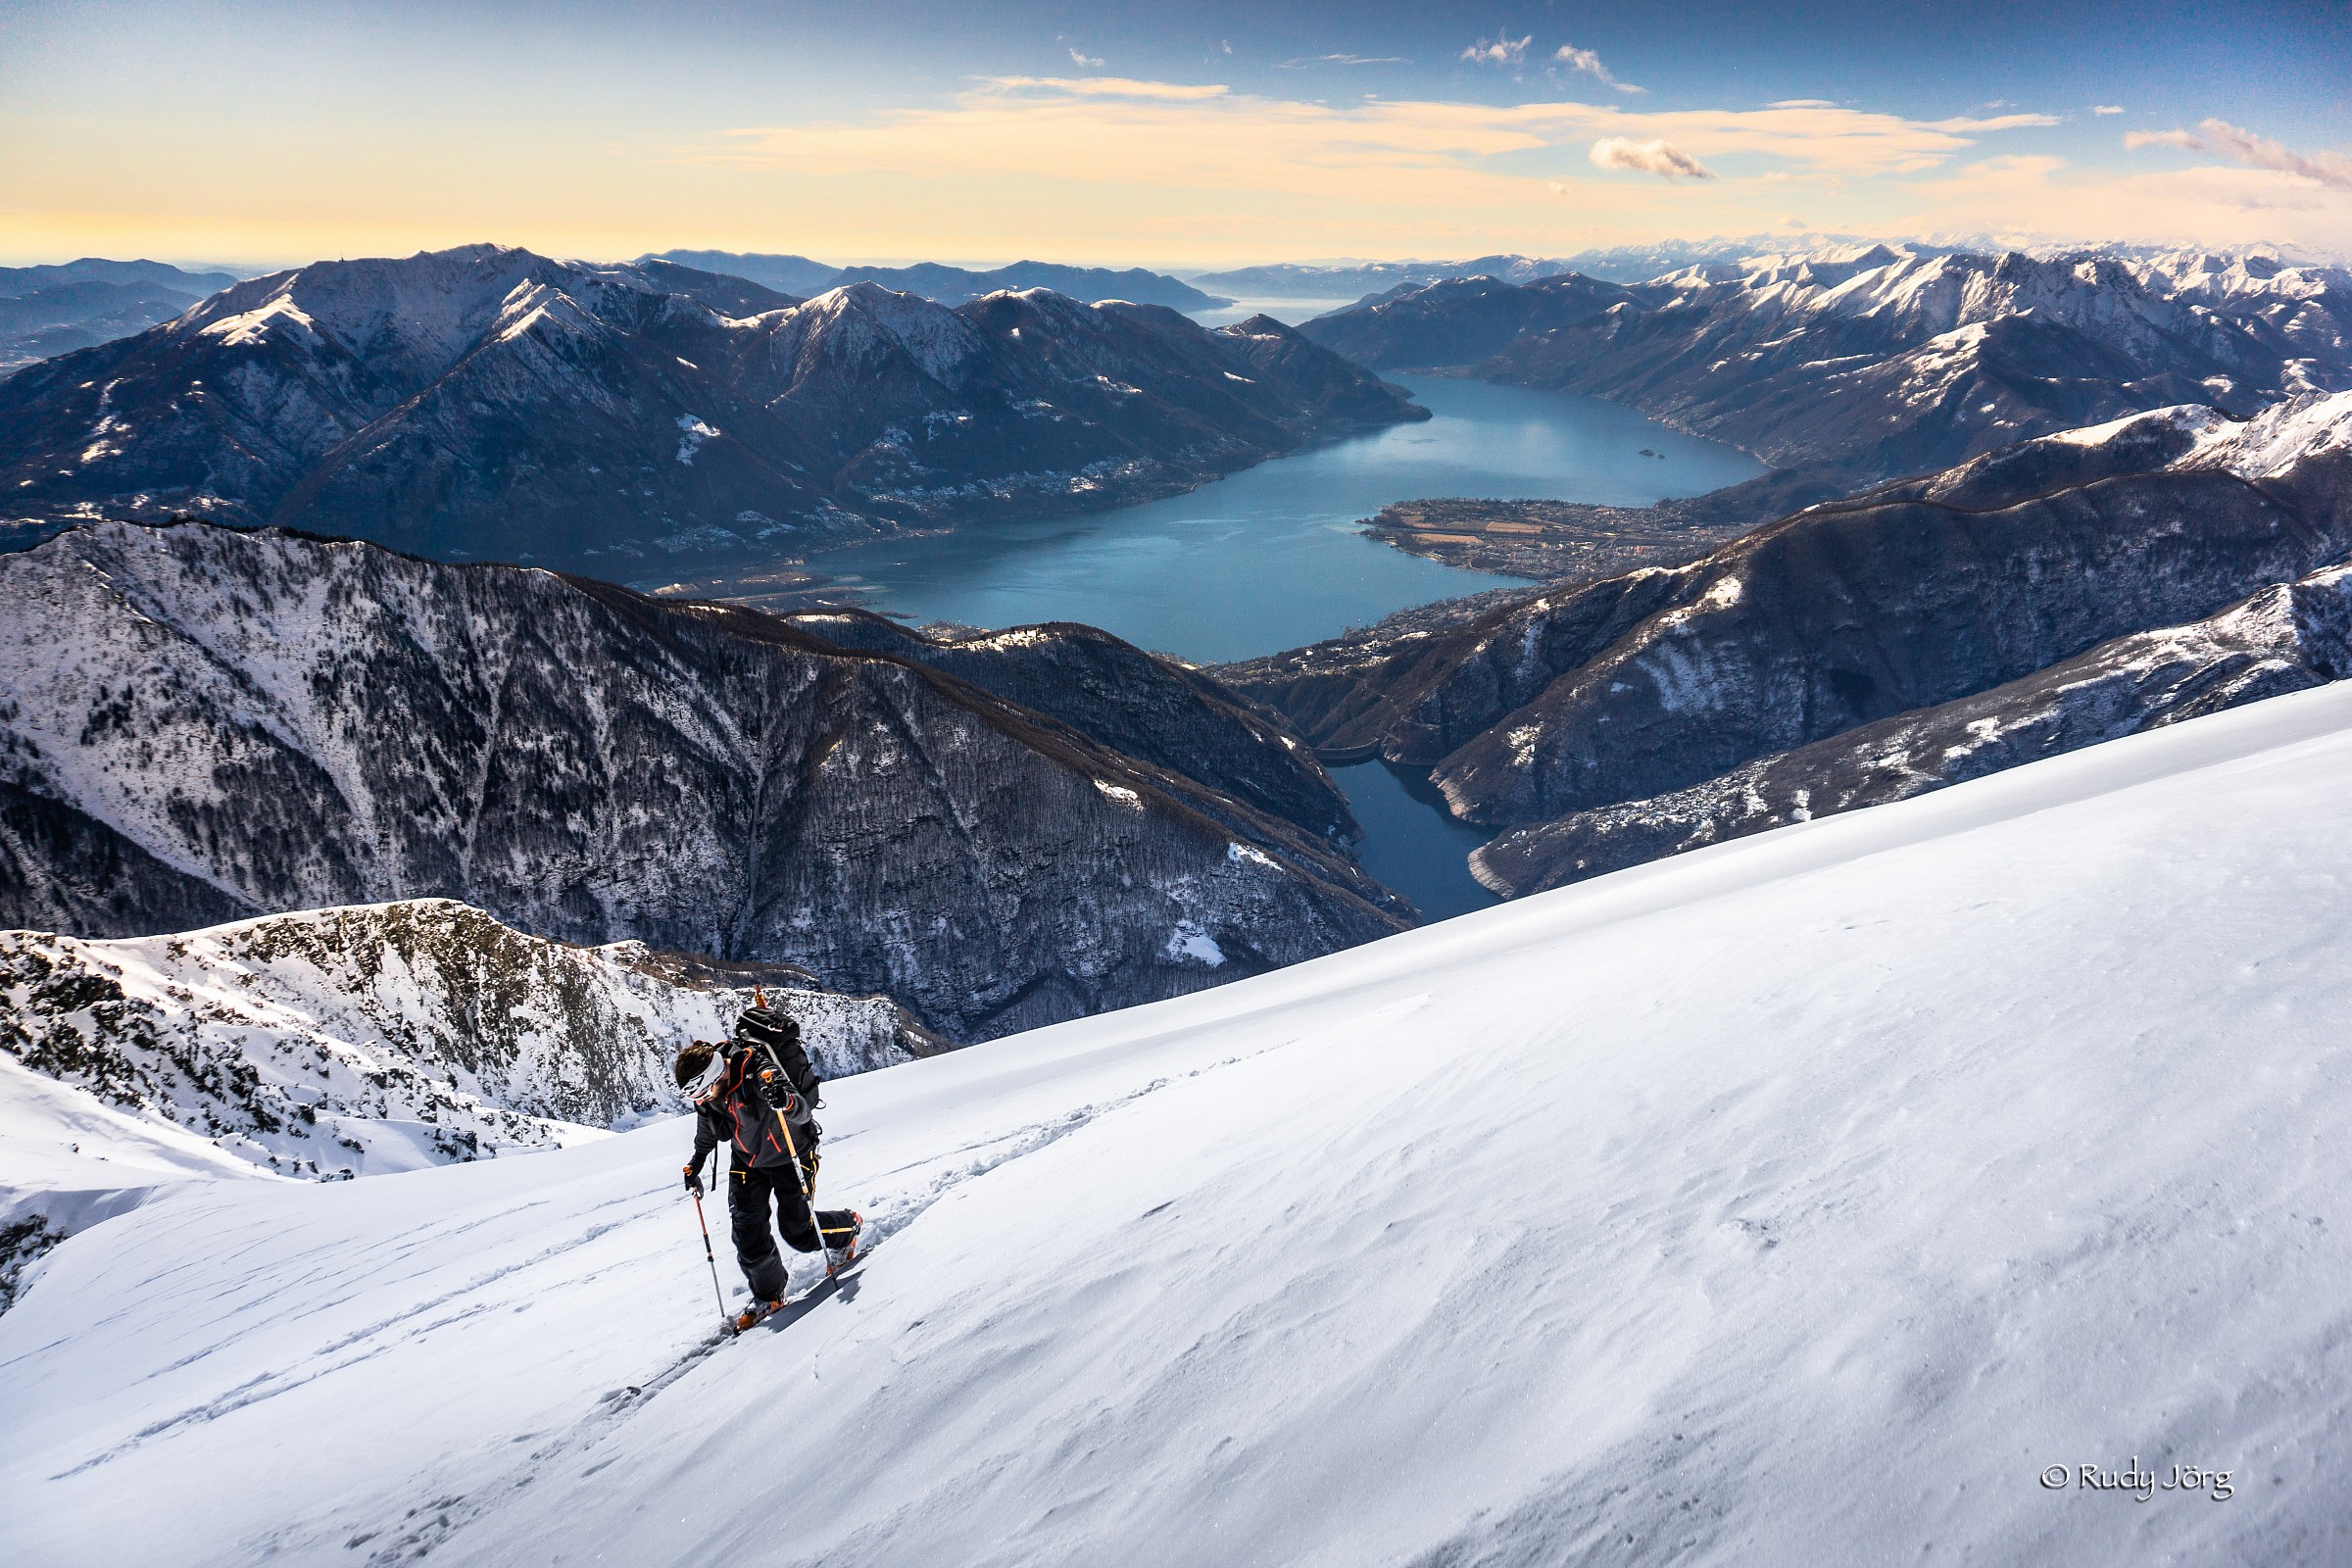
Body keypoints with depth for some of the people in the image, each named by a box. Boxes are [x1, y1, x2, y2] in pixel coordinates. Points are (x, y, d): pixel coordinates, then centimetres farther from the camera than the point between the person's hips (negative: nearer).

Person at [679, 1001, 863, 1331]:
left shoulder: (760, 1072, -35)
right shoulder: (708, 1088, -13)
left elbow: (802, 1112, -39)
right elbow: (707, 1128, 10)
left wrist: (786, 1101, -61)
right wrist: (696, 1163, 18)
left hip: (791, 1157, -6)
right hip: (747, 1161, 6)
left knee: (797, 1231, -3)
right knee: (746, 1229, -3)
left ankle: (848, 1226, 27)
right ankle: (768, 1294, 16)